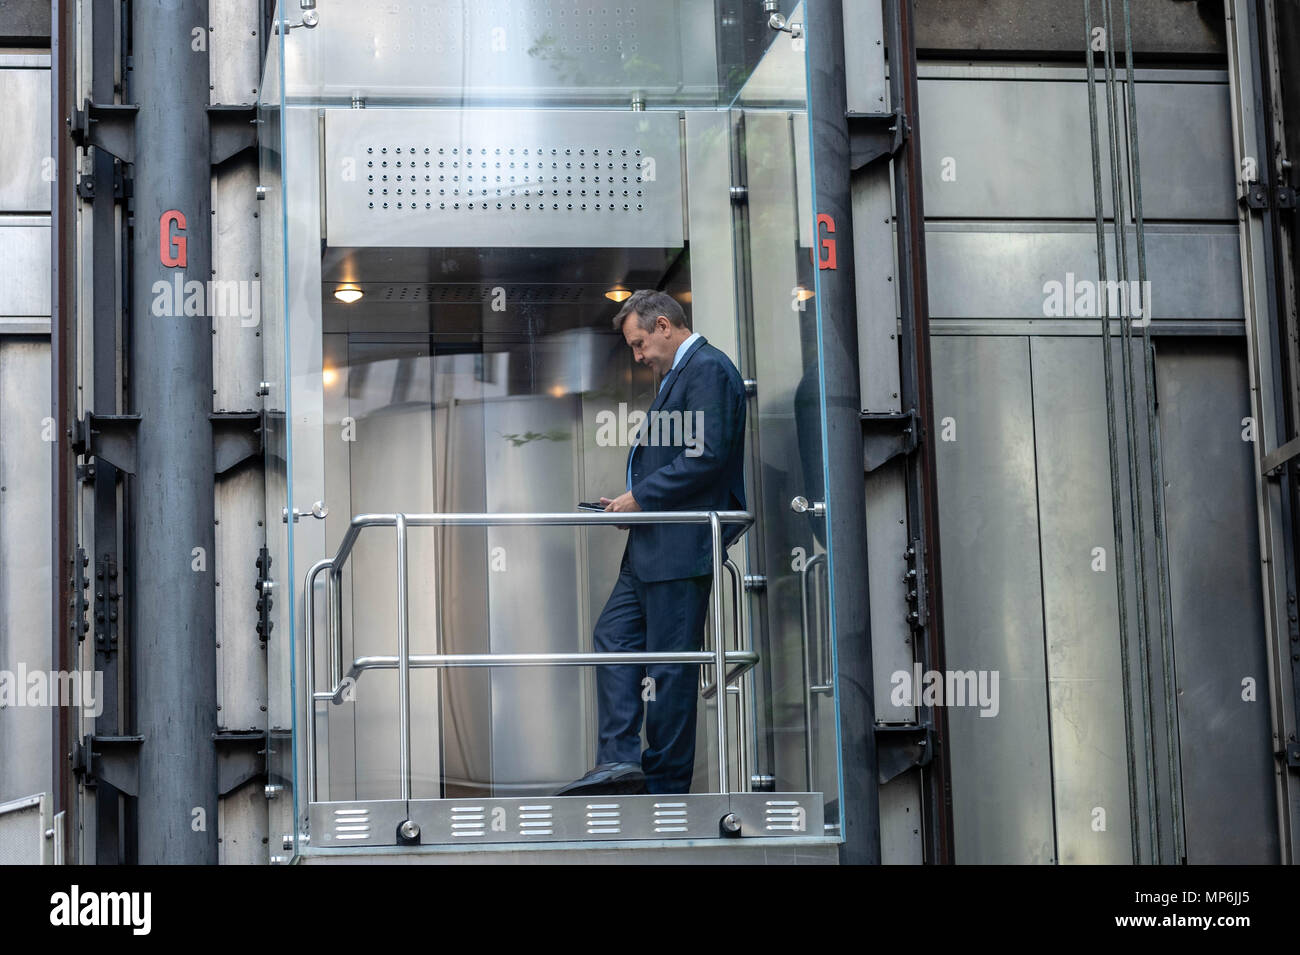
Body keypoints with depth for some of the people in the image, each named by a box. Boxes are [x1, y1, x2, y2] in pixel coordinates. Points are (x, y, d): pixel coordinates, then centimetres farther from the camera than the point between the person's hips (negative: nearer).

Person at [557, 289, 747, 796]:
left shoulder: (708, 369, -12)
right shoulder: (678, 373, 21)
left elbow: (708, 456, -21)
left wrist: (641, 497, -15)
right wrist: (633, 500, 10)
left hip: (682, 546, -11)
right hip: (652, 546, 11)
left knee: (669, 666, -5)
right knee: (613, 636, 8)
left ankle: (665, 782, 2)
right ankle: (619, 760, 7)